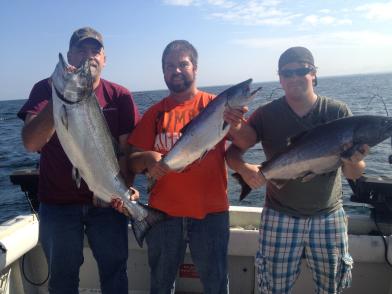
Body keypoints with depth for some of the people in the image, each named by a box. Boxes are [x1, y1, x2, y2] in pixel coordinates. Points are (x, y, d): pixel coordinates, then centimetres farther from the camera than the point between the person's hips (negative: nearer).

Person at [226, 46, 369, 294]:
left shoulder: (338, 112, -4)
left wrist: (354, 161, -26)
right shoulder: (267, 115, -5)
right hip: (280, 217, -1)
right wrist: (244, 168, -28)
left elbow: (353, 174, -3)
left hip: (329, 216, 1)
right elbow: (233, 150, -7)